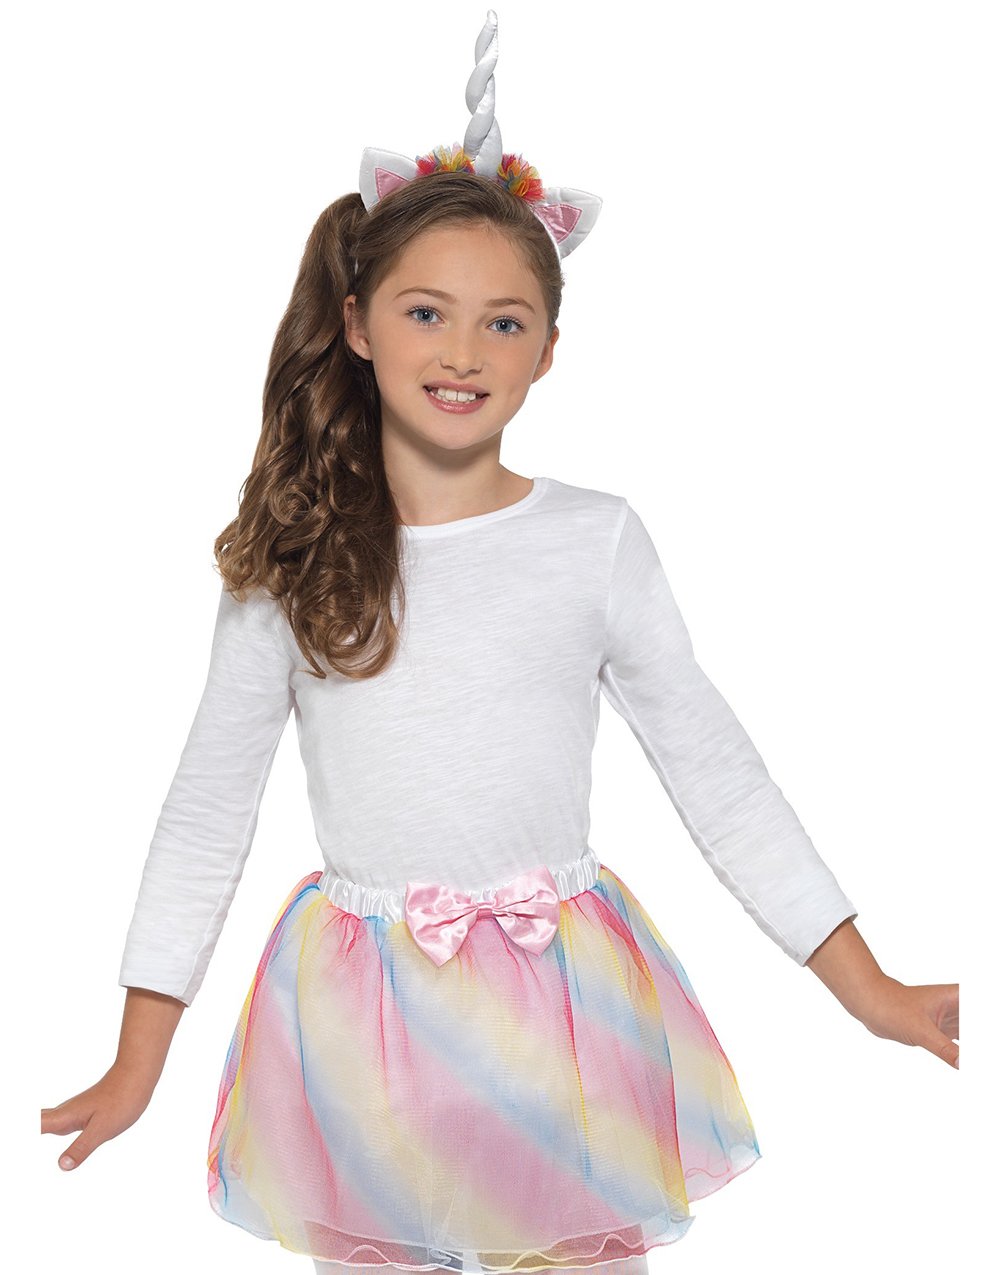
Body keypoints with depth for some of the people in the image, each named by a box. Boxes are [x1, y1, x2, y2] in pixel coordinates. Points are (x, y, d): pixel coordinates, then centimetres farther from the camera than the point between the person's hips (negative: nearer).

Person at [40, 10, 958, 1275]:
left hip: (561, 1013, 0)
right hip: (362, 1029, 1)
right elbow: (207, 804, 3)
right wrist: (136, 1067, 5)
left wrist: (871, 990, 2)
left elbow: (715, 769, 1)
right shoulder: (289, 559, -2)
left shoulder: (598, 541, -4)